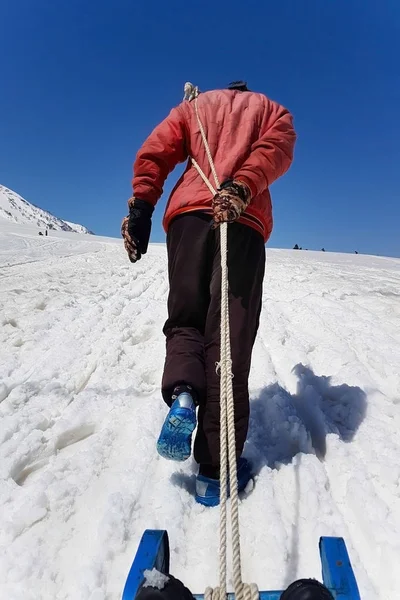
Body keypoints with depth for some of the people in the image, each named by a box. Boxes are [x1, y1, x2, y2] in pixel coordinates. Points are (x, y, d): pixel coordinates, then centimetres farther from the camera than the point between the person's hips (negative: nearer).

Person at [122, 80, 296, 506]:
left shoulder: (193, 105, 33)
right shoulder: (273, 110, 31)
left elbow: (153, 154, 14)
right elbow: (275, 150, 4)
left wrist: (140, 208, 4)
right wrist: (242, 189, -13)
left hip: (188, 213, 2)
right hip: (243, 220, -1)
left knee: (185, 318, 12)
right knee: (228, 338, -6)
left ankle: (182, 395, -18)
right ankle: (215, 468, -6)